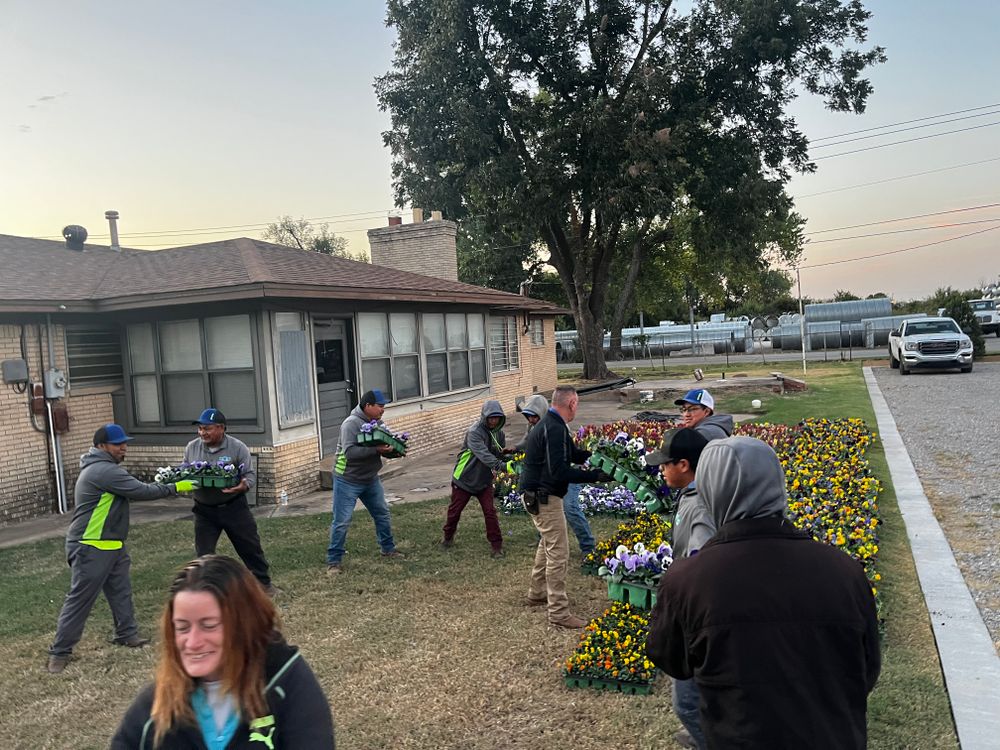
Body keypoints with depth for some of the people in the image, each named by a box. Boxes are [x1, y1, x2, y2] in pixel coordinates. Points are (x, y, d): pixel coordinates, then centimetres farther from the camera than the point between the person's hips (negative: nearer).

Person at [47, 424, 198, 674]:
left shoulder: (102, 468, 13)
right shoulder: (104, 470, -21)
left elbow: (132, 491, 12)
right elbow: (141, 491, -21)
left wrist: (166, 484, 3)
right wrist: (175, 488, -12)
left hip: (112, 546, 10)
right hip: (91, 548, -10)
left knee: (121, 591, 13)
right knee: (80, 599, -2)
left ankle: (127, 634, 22)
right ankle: (60, 651, 8)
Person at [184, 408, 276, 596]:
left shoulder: (238, 447, -10)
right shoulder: (192, 448, 0)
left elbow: (250, 474, -7)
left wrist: (244, 485, -29)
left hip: (234, 507, -2)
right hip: (204, 510, 2)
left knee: (250, 546, 9)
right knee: (203, 553, 7)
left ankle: (264, 582, 27)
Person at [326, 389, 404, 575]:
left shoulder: (378, 422, 1)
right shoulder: (351, 423, -22)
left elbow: (385, 446, 8)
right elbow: (349, 452, -32)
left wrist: (394, 449, -15)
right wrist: (376, 450, -37)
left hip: (370, 479, 7)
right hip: (348, 481, -7)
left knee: (382, 514, 16)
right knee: (342, 521, -3)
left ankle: (388, 549, 33)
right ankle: (333, 561, 8)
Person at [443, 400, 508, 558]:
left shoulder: (498, 433, -3)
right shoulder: (474, 432, -24)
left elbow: (500, 454, 8)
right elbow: (483, 454, -38)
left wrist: (505, 453, -16)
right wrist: (500, 465, -51)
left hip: (484, 481, 4)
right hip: (465, 478, -3)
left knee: (490, 512, -6)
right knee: (454, 510, 12)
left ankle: (496, 545, 5)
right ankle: (448, 537, 37)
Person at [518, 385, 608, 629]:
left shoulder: (548, 424, 11)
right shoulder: (555, 429, -22)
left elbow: (572, 453, 17)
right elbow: (559, 472, -27)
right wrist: (594, 475, -22)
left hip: (535, 495, 11)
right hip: (544, 497, -11)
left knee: (548, 544, 25)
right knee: (558, 553, -4)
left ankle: (537, 592, 39)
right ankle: (559, 613, 2)